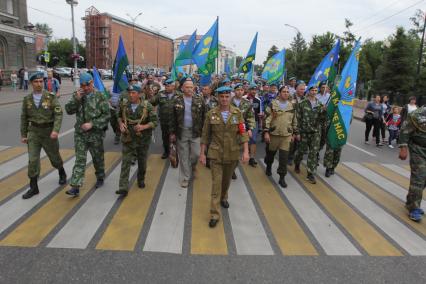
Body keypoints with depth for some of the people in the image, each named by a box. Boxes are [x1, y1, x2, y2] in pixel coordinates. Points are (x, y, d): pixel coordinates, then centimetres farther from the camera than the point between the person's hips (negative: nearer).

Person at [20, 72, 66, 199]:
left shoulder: (51, 97, -8)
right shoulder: (27, 99, 2)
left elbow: (58, 114, -14)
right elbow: (24, 118, 10)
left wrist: (56, 130, -27)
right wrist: (23, 134, 9)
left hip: (49, 131, -2)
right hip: (33, 132, 2)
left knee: (54, 156, 14)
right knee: (32, 160, -4)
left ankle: (62, 173, 43)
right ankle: (33, 187, 6)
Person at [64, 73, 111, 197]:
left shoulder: (100, 97, -7)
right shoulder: (77, 95, 4)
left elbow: (107, 115, -10)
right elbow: (68, 110, -2)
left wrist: (92, 124, -17)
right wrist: (76, 99, -16)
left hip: (95, 134, -2)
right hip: (80, 134, 2)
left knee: (98, 158, 15)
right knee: (79, 160, 1)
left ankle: (100, 177, 38)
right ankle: (75, 187, 1)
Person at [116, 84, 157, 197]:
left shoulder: (147, 106, -11)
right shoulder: (124, 105, -2)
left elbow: (155, 121, -10)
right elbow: (119, 116, 16)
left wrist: (144, 127, -26)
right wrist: (121, 123, -6)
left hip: (143, 139, -1)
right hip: (128, 138, 1)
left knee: (142, 162, 15)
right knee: (126, 162, -3)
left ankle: (141, 179, 40)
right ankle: (123, 188, -1)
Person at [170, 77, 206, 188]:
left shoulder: (199, 100, -3)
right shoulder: (177, 100, -4)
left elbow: (203, 117, 0)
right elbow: (173, 117, 0)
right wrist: (172, 132, -1)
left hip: (195, 131, 0)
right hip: (181, 132, 0)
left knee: (196, 154, 4)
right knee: (183, 156, 8)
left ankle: (192, 168, 38)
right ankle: (184, 178, 21)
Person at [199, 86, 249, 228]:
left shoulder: (237, 113, -3)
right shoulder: (211, 114, -4)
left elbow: (243, 133, -4)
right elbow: (205, 135, 1)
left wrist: (246, 151, -12)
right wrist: (202, 153, 0)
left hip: (232, 153, 2)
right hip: (216, 153, -1)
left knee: (227, 179, 19)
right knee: (216, 182, -5)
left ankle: (223, 198, 49)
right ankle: (215, 214, 2)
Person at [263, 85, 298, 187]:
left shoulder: (292, 106, 6)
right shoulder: (273, 104, -5)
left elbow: (294, 121, 14)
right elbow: (267, 119, -8)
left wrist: (295, 133, 16)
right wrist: (266, 132, -14)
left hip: (286, 135, 2)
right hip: (273, 134, -1)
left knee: (284, 156, -4)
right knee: (270, 153, 16)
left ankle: (282, 177, 4)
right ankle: (268, 167, 45)